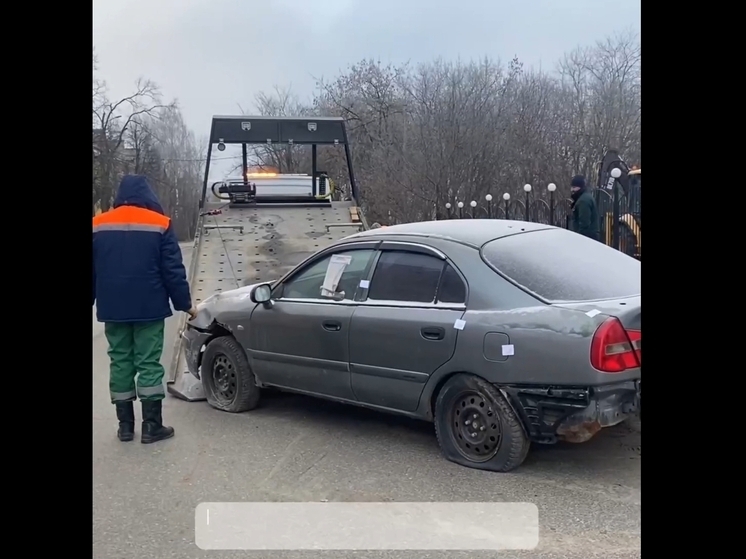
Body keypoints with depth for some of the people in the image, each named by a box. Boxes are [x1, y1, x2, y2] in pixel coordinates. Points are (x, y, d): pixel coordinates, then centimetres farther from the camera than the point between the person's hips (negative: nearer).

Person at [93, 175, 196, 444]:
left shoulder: (98, 225, 4)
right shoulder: (160, 224, -5)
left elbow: (94, 272, 9)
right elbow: (173, 271, -6)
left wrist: (96, 303, 19)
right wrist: (185, 304, 2)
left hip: (113, 310, 3)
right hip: (149, 308, -3)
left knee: (120, 364, 10)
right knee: (149, 364, 2)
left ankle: (125, 425, 15)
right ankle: (152, 426, 4)